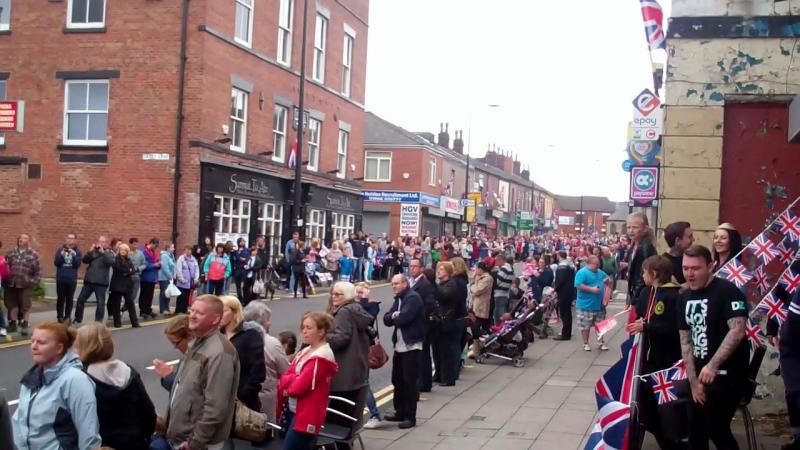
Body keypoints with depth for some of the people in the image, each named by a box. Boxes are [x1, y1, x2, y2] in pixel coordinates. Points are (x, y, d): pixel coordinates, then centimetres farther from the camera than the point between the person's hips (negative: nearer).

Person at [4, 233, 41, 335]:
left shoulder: (33, 254, -3)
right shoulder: (11, 253, 8)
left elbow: (38, 271, -3)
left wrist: (34, 282, -9)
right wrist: (4, 281, 4)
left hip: (26, 285, -4)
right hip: (11, 284, 4)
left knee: (25, 306, 1)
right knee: (12, 304, 13)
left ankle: (24, 325, 11)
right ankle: (13, 323, 26)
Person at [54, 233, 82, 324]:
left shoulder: (78, 251, 1)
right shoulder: (60, 249, 2)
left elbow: (77, 264, -9)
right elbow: (56, 263, -4)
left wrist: (74, 255, -23)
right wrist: (61, 255, -20)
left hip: (72, 279, 0)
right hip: (60, 279, 0)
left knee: (69, 299, 4)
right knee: (60, 299, 2)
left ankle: (67, 317, 10)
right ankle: (59, 317, 8)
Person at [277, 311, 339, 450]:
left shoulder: (321, 357, -17)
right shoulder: (305, 352, 13)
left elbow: (300, 386, -22)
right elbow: (286, 377, 10)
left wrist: (286, 381, -4)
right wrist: (291, 382, -11)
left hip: (306, 416, -9)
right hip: (293, 412, 9)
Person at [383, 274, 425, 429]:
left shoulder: (413, 297, -12)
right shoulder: (398, 299, 16)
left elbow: (403, 318, -24)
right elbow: (386, 319, 8)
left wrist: (394, 318, -2)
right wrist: (394, 316, -14)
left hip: (411, 345, -9)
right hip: (399, 345, 9)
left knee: (410, 382, -4)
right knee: (397, 380, 14)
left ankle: (410, 417, 2)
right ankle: (400, 412, 25)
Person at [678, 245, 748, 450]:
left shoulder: (728, 291, -13)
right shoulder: (685, 298, 9)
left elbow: (737, 331, -24)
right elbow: (685, 340, 9)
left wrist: (713, 366, -29)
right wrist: (693, 380, 2)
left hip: (726, 374, -7)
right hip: (702, 374, 8)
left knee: (717, 430, -5)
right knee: (696, 429, 14)